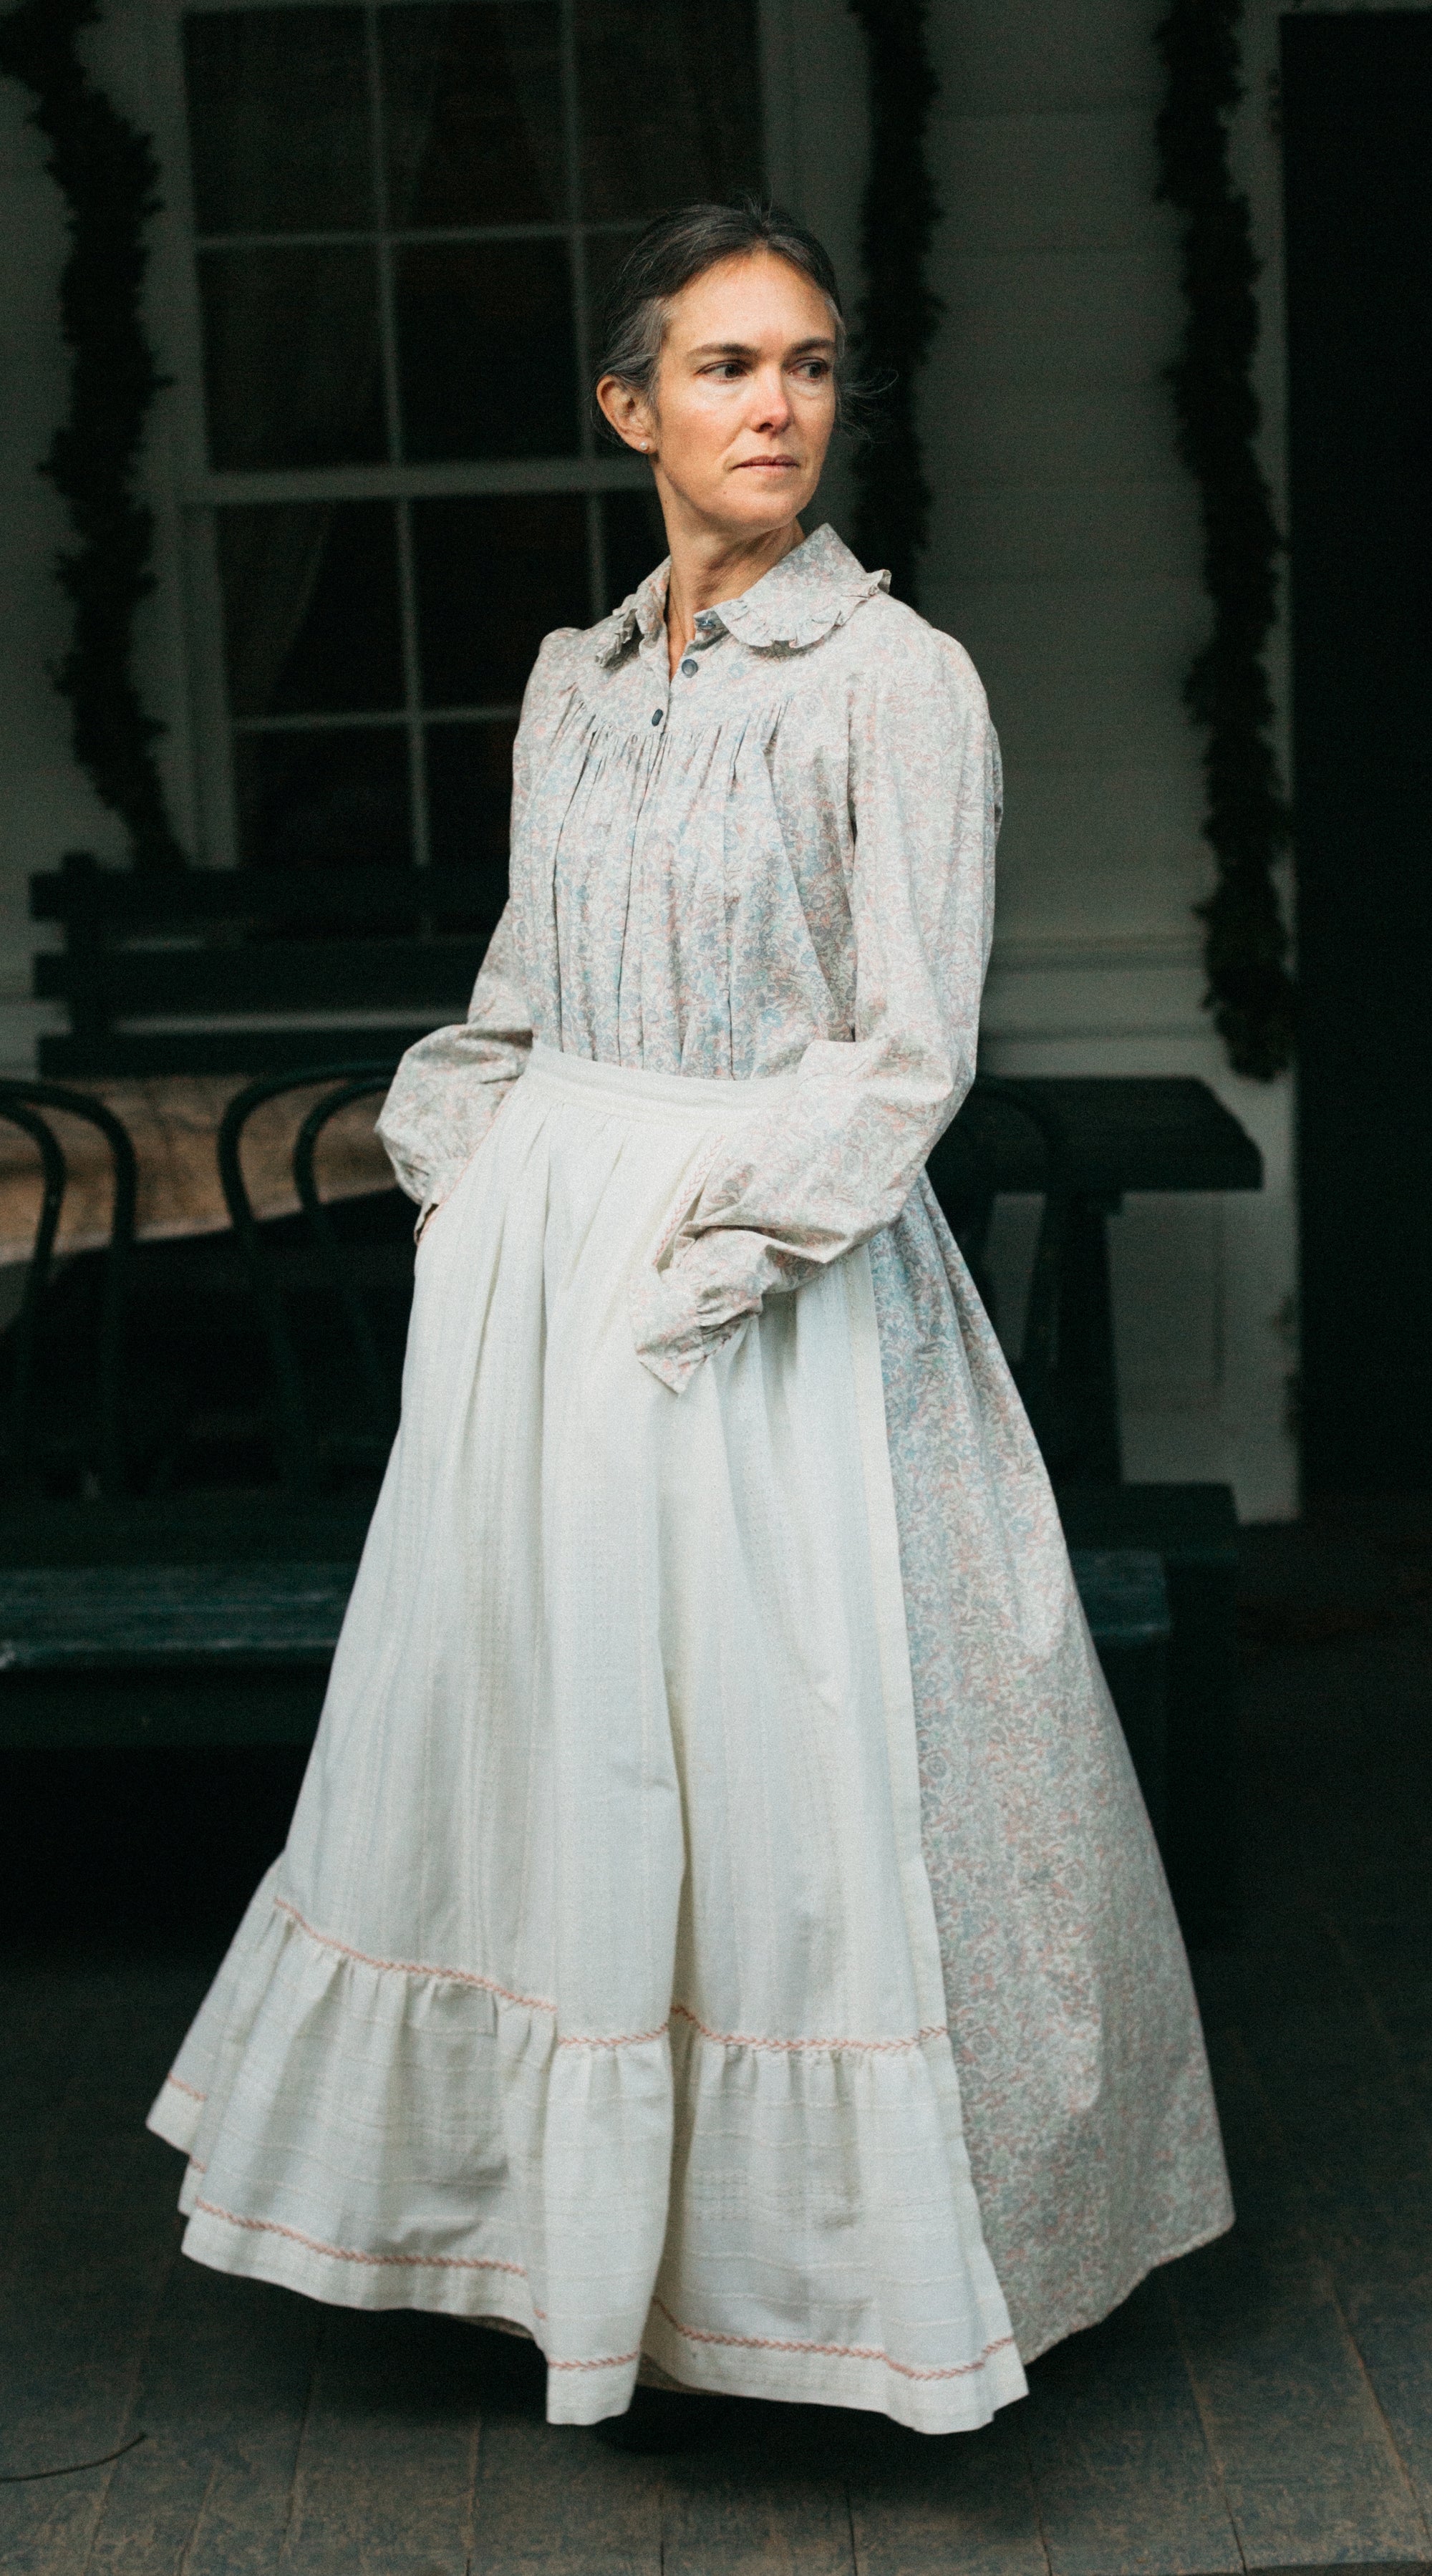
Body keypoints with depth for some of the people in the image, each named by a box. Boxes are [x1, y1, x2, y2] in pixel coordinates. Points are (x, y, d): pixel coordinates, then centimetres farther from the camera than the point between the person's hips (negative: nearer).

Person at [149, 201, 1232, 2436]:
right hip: (541, 1272, 6)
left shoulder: (897, 681, -9)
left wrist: (700, 1259, -17)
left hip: (775, 1293, -6)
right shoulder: (578, 682, 9)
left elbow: (907, 1051, -13)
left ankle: (812, 2234, 19)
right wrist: (472, 1202, 4)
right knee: (536, 1728, 13)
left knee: (776, 1762, 1)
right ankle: (562, 2200, 31)